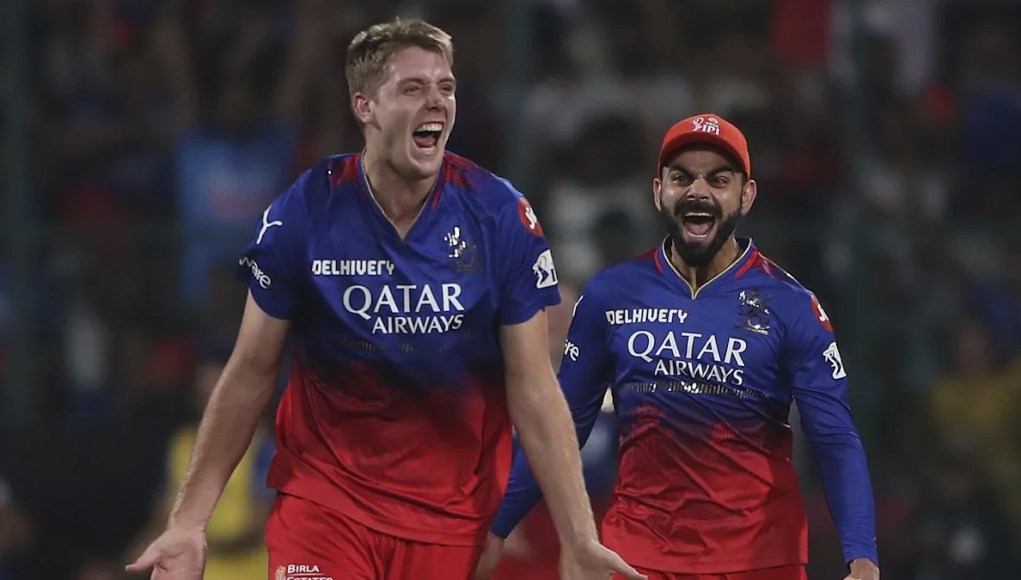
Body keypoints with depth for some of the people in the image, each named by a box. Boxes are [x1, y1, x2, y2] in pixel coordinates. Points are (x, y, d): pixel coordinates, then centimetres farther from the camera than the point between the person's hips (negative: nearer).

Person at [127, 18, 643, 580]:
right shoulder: (303, 213, -10)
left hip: (452, 509, 1)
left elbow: (533, 388, -5)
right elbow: (250, 374, -1)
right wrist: (188, 523, -5)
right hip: (323, 492, -1)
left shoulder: (501, 217, -9)